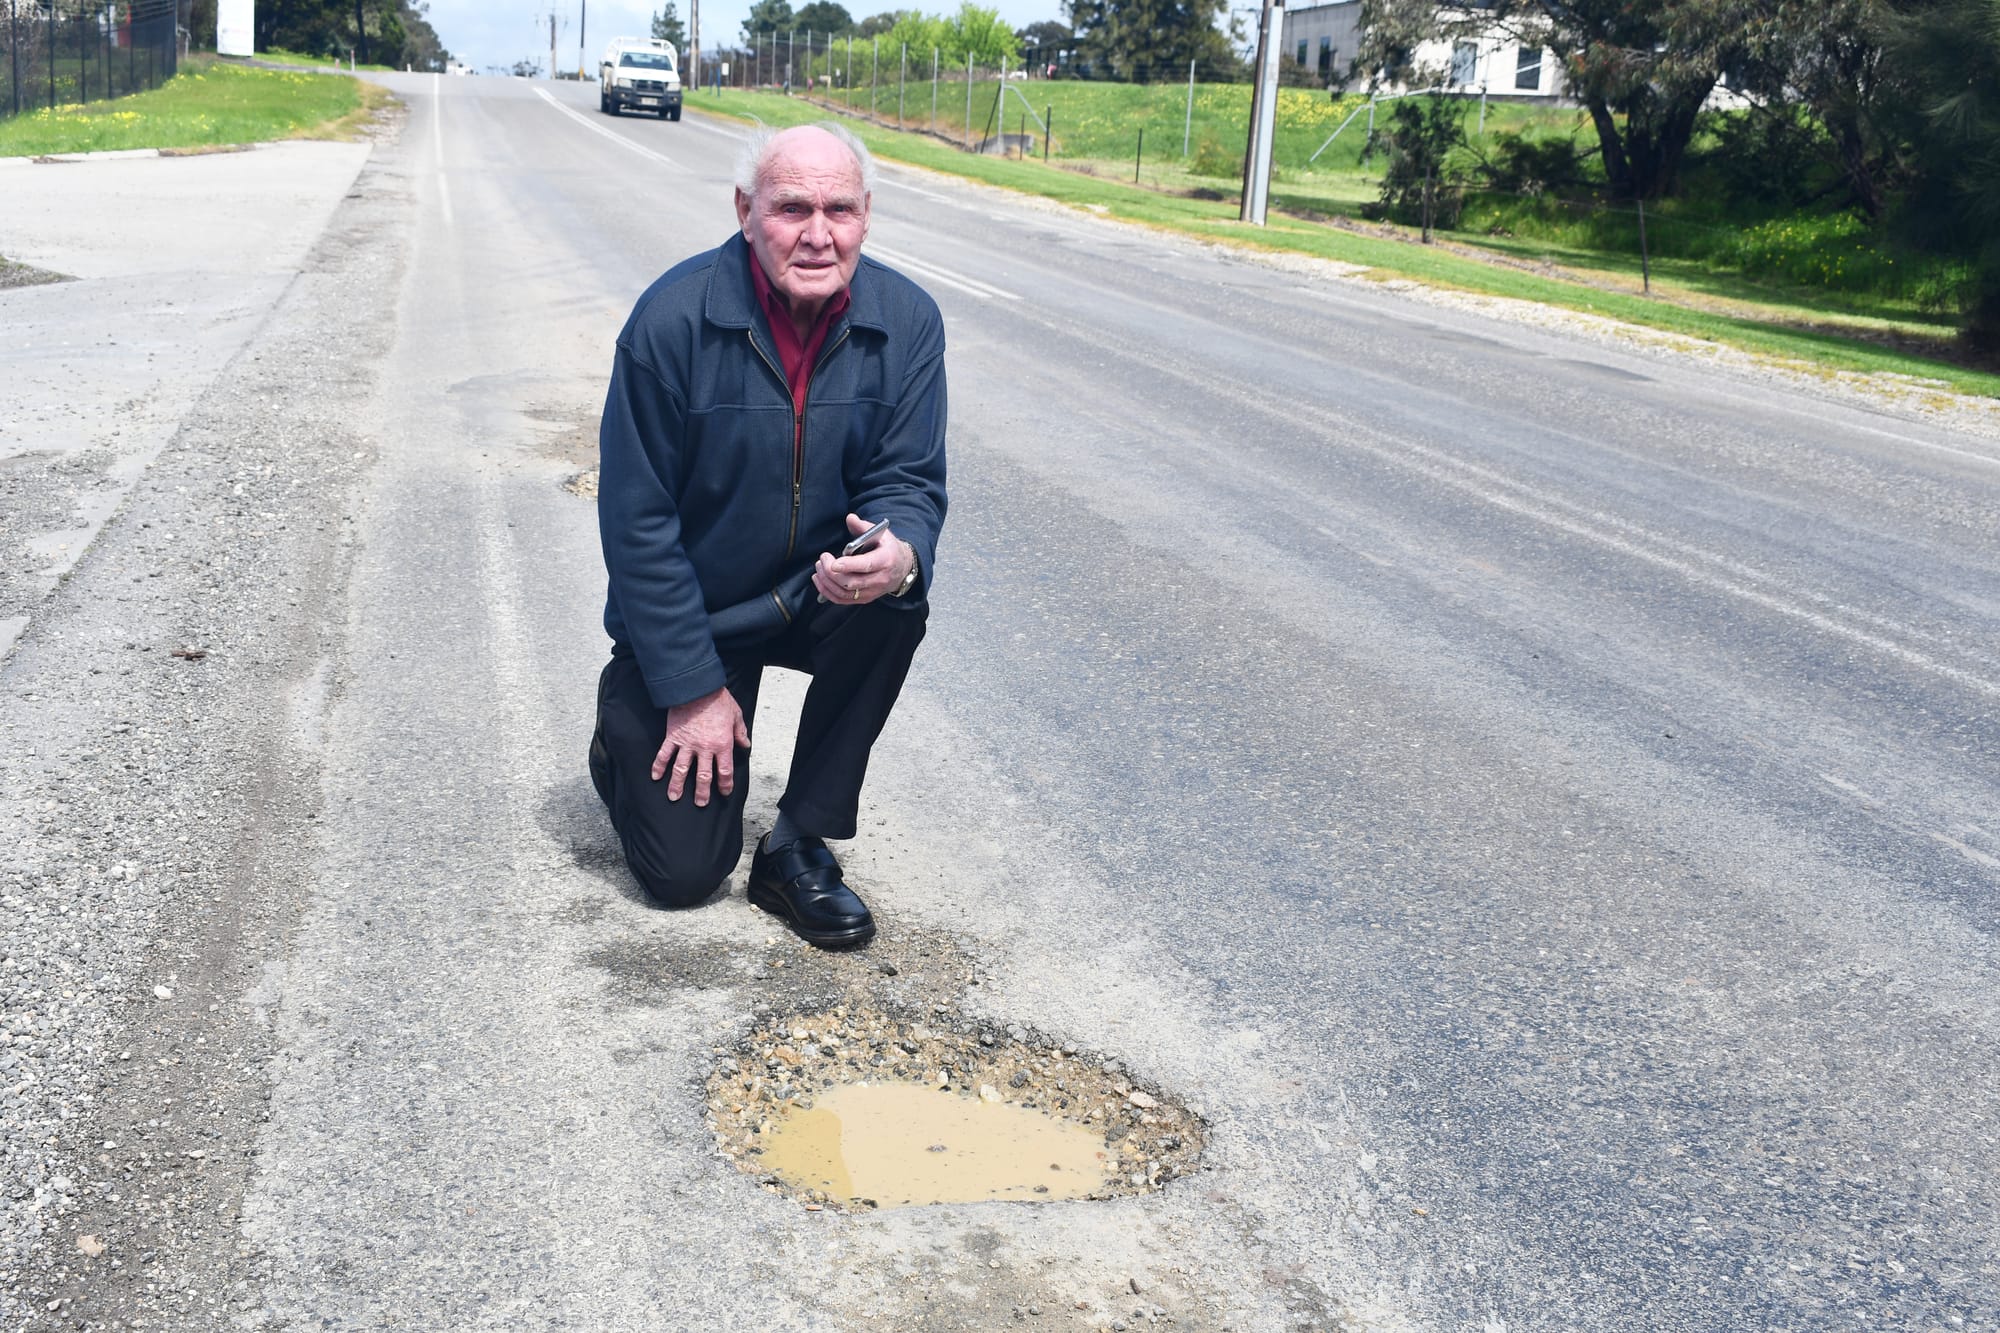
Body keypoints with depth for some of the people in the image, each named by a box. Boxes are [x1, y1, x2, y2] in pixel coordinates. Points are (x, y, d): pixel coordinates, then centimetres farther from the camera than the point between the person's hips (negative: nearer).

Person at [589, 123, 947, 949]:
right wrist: (693, 688, -17)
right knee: (685, 872, -8)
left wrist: (899, 554, -36)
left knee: (896, 598, -32)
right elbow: (638, 518, -17)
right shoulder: (673, 317, -21)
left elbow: (910, 478, -9)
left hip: (817, 596, 3)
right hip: (688, 612, -3)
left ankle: (799, 844, -13)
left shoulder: (906, 320, -12)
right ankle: (628, 737, 28)